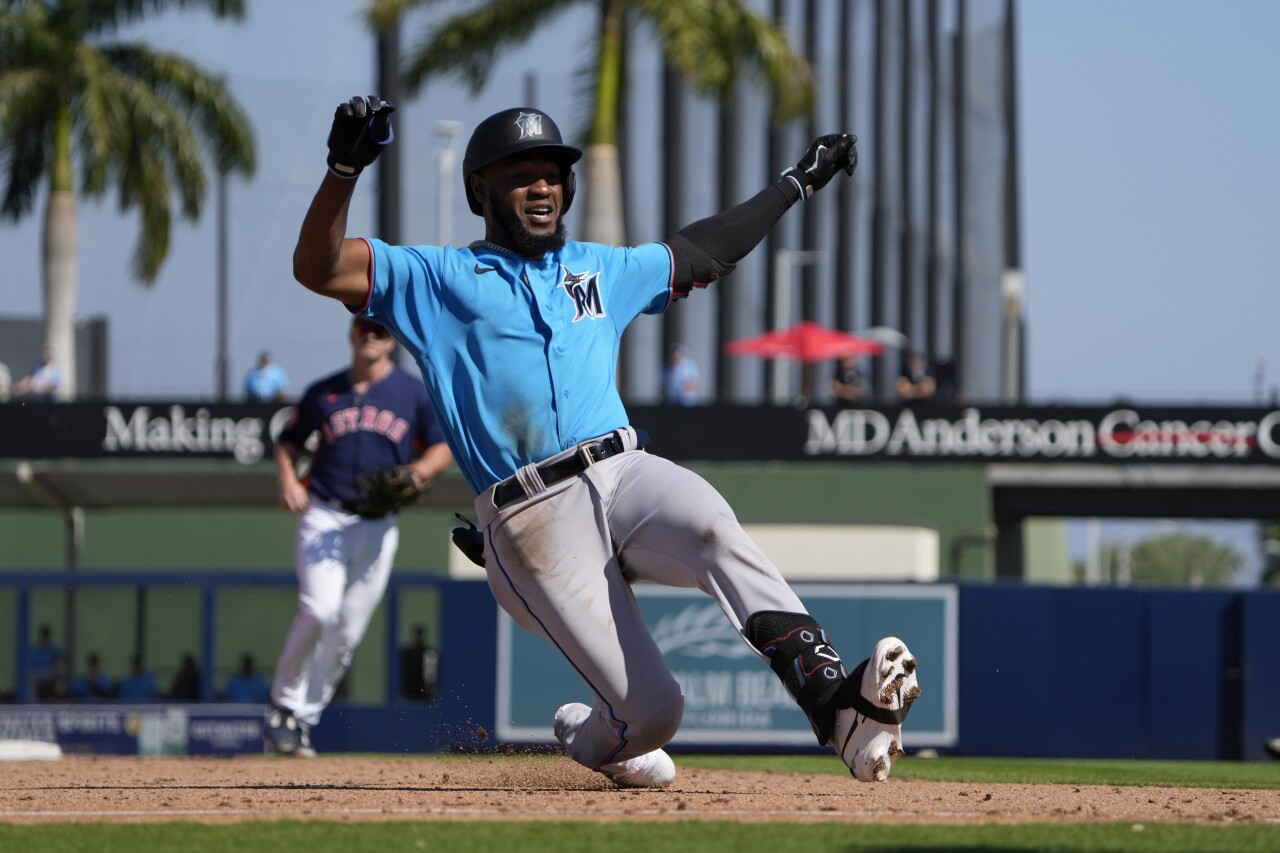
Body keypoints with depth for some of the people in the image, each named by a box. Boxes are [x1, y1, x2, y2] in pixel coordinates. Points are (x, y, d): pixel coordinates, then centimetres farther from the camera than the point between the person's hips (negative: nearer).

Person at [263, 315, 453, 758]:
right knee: (320, 610, -21)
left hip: (378, 526, 2)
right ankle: (284, 703, -5)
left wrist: (421, 469, -13)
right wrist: (288, 480, -3)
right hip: (324, 517, -1)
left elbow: (444, 447, 8)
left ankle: (303, 720, 12)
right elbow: (289, 441, 16)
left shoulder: (414, 393, 5)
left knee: (348, 631, 1)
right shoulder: (323, 393, 6)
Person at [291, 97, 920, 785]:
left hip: (624, 476, 4)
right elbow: (316, 266, -1)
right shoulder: (438, 280, 11)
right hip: (531, 519, -3)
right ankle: (589, 737, 24)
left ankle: (832, 704, -47)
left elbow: (700, 252, 39)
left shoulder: (602, 271, 25)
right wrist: (345, 167, -17)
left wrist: (797, 182, 41)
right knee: (652, 712, -14)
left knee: (708, 525, -35)